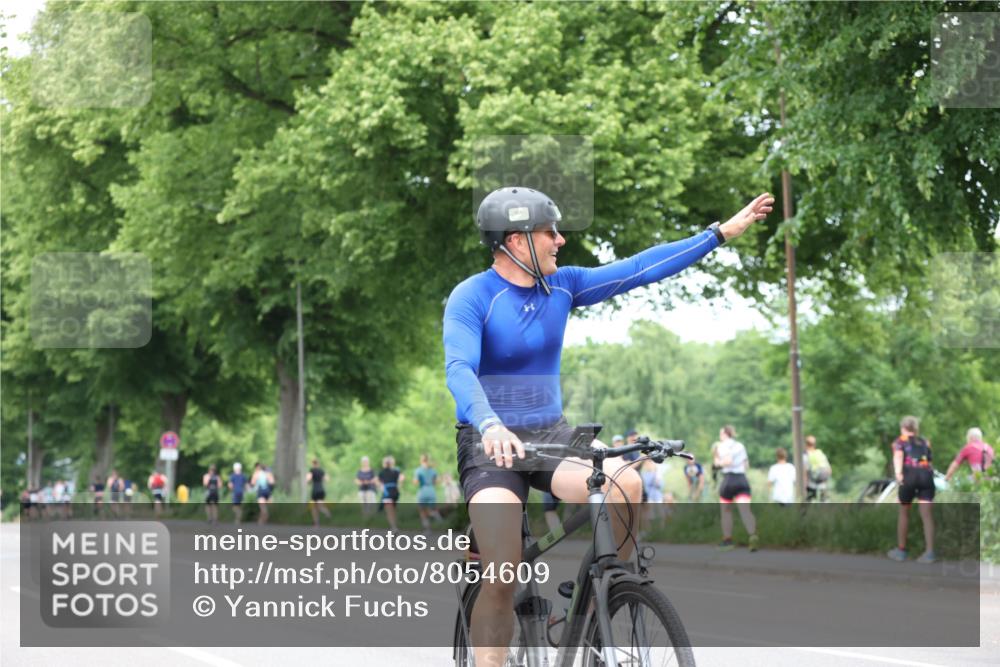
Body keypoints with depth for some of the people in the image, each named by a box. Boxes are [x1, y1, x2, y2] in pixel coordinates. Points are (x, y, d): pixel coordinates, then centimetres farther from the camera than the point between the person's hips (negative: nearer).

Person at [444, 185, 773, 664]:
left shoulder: (561, 285, 3)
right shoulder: (472, 298, -14)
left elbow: (640, 269, 5)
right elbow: (459, 370, -28)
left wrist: (723, 232, 4)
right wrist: (490, 425, -48)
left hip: (552, 436, 5)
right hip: (492, 445, -5)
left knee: (625, 484, -26)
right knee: (503, 575, -22)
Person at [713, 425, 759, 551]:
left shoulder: (722, 446, -1)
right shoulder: (740, 445, 18)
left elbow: (728, 461, -17)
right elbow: (746, 465, 20)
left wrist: (718, 462, 0)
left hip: (729, 479, -4)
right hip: (742, 479, 4)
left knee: (726, 511, 13)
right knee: (745, 509, -10)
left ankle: (727, 540, 16)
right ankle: (753, 535, -33)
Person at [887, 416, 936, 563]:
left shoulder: (900, 441, 18)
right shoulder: (925, 443, 29)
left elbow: (898, 456, -3)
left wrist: (898, 473, -21)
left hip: (910, 475, -2)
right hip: (926, 474, 2)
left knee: (904, 513, 15)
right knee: (927, 516, -2)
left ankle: (901, 550, 21)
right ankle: (929, 552, -14)